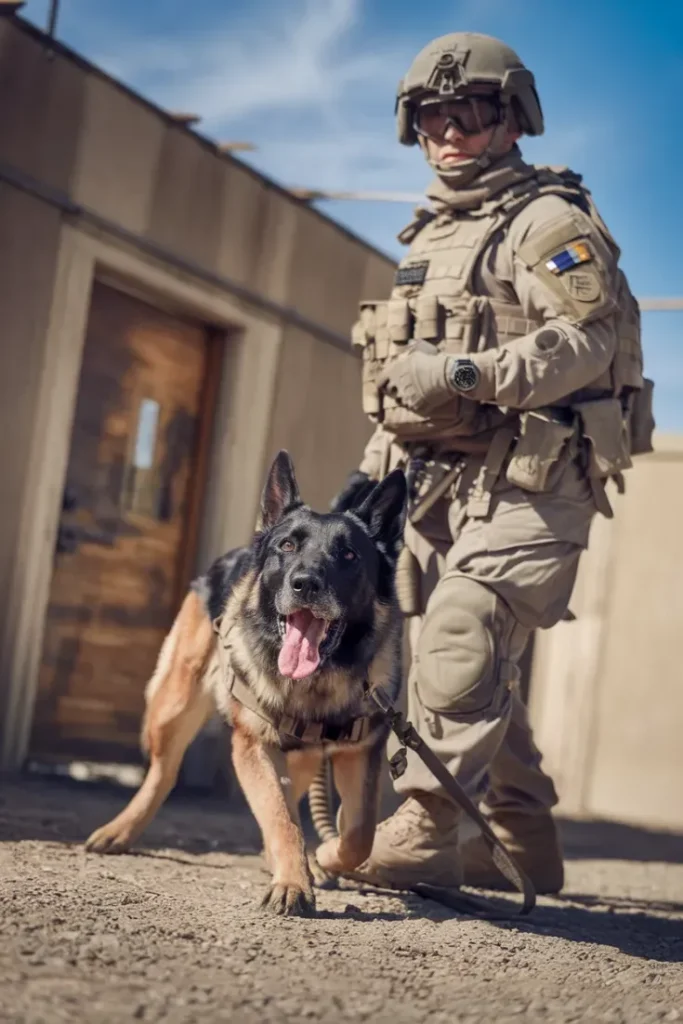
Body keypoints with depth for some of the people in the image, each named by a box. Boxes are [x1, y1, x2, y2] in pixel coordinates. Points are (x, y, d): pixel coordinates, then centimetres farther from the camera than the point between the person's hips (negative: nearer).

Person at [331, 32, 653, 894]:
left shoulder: (546, 222, -3)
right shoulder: (431, 237, 24)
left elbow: (588, 342, -18)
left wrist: (466, 374, -25)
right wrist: (371, 472, 20)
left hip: (527, 481, -9)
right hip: (441, 486, 9)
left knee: (459, 646, -20)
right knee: (479, 667, 9)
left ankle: (422, 836, -20)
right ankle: (523, 844, 19)